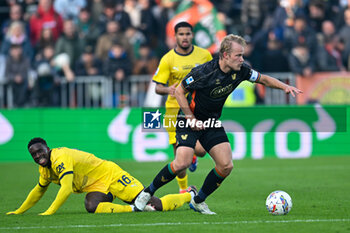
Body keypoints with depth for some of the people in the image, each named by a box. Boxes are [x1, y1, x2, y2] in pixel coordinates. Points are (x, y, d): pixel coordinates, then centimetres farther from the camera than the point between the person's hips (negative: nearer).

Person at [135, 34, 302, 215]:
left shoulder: (240, 71, -8)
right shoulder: (203, 72, -25)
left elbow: (263, 79, 9)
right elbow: (179, 92, -13)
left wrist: (285, 87, -5)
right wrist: (191, 119, -16)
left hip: (213, 123, 6)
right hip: (190, 121, -6)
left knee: (226, 166, -7)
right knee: (182, 163, -22)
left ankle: (198, 201, 12)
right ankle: (147, 193, -2)